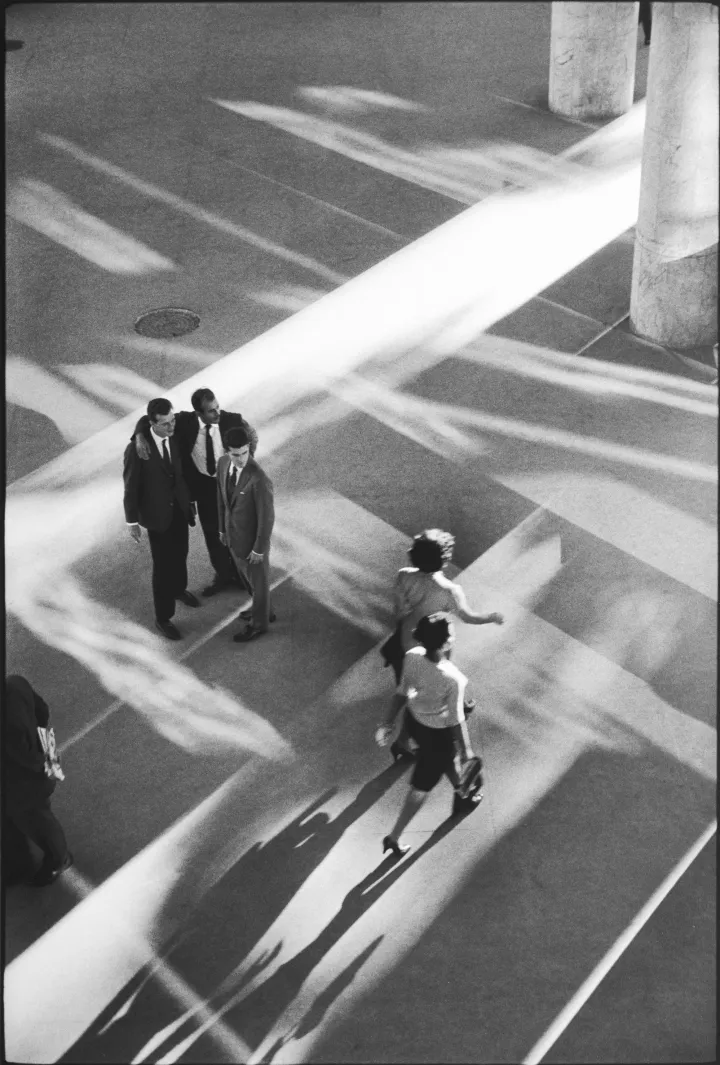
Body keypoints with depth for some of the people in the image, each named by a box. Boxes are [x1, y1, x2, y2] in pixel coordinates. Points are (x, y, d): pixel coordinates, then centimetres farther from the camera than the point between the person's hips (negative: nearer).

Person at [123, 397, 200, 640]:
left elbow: (183, 472, 4)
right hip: (157, 514, -5)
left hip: (180, 509, 5)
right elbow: (131, 488, -15)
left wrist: (190, 502, 10)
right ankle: (163, 617, 18)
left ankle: (179, 589, 54)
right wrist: (132, 522, -9)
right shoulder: (136, 449, -25)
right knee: (163, 565, 3)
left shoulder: (176, 439, -10)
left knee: (180, 555, 25)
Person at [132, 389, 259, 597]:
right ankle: (222, 574, 40)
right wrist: (140, 437, -37)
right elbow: (147, 419, -15)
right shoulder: (185, 421, -22)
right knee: (212, 532, 17)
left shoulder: (233, 420, -23)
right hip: (203, 484, 2)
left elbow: (252, 436, -1)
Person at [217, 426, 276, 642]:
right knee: (246, 575, 29)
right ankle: (263, 609, 54)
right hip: (233, 534, 7)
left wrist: (259, 550, -15)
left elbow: (266, 518, -24)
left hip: (252, 539, -7)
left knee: (258, 580, 18)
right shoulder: (223, 463, -13)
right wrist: (222, 528, 13)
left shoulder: (259, 480, -35)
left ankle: (258, 623, 42)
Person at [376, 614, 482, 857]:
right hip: (438, 733, -6)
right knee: (422, 786, 17)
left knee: (446, 756, 35)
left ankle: (461, 795, 63)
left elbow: (401, 693, -8)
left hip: (414, 720, 6)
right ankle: (394, 837, 31)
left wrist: (388, 723, 5)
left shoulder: (412, 657, -23)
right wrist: (466, 749, -5)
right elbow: (456, 720, -23)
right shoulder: (452, 679, -38)